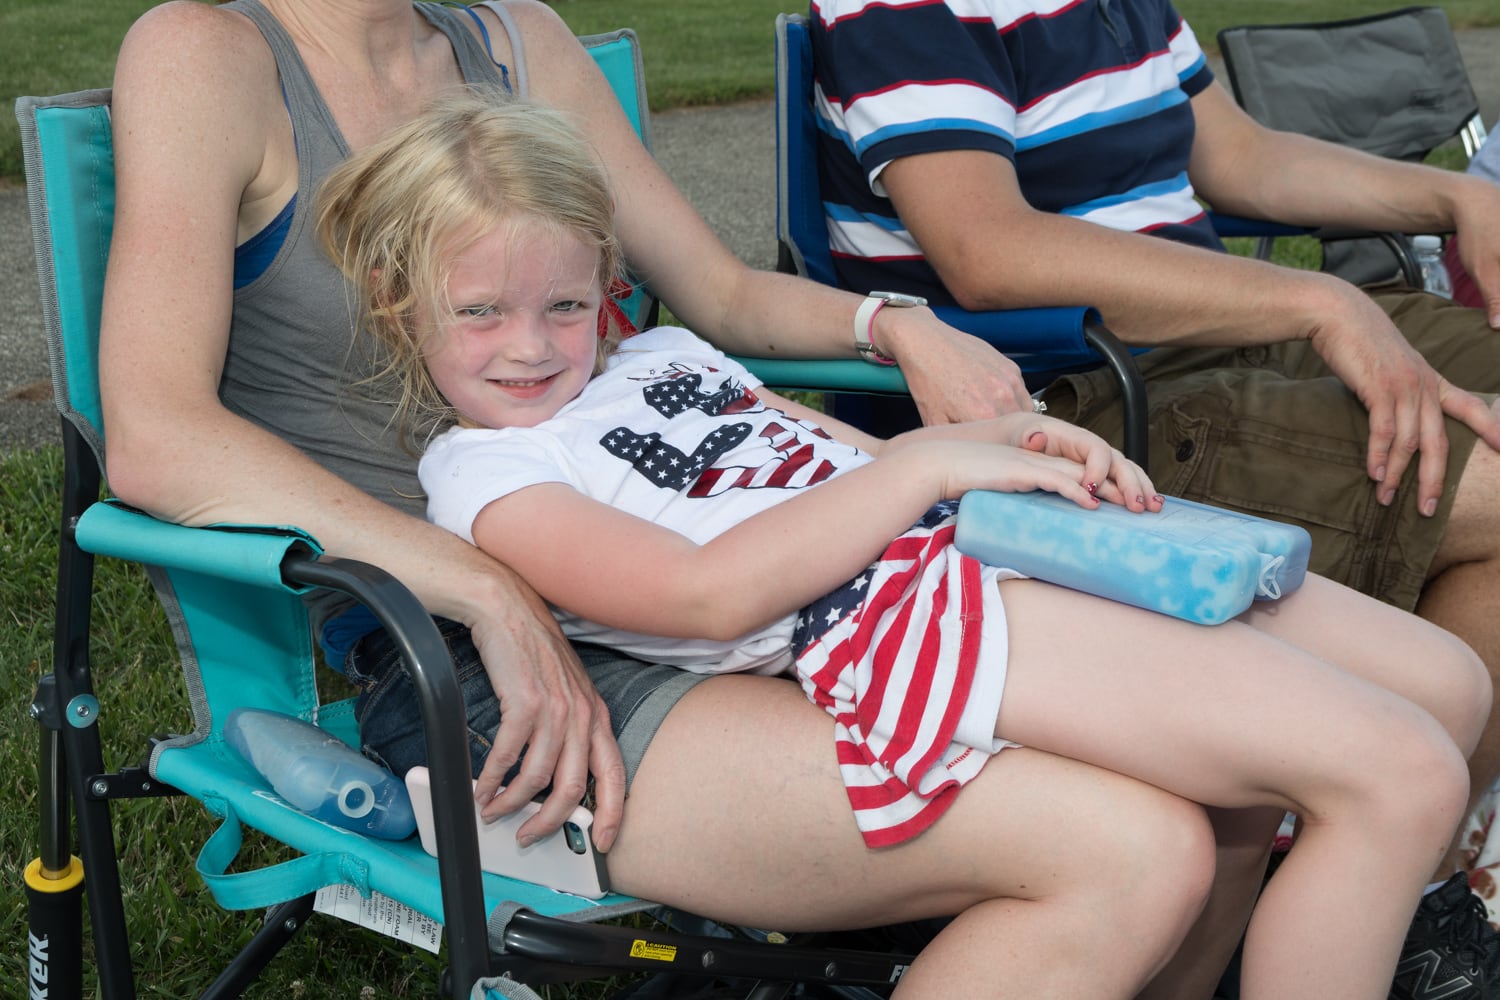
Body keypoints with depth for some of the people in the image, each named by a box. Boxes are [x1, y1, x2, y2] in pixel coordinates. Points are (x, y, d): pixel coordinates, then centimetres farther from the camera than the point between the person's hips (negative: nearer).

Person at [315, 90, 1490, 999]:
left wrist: (1008, 444, 0)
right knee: (1401, 779, -17)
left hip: (969, 544, 9)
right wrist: (933, 462, -14)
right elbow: (711, 591, -14)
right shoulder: (479, 472, 1)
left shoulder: (662, 352, 25)